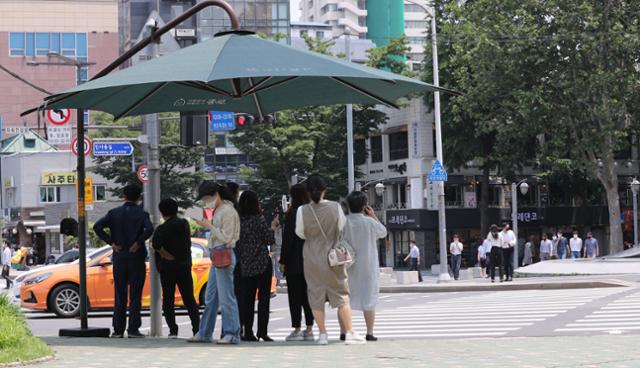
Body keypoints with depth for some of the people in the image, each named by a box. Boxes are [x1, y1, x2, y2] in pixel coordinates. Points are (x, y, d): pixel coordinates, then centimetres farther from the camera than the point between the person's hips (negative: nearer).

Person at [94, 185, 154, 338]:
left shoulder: (114, 213, 4)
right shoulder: (141, 214, -3)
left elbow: (97, 226, -8)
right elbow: (149, 229, -22)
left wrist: (111, 242, -5)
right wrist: (138, 243, -11)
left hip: (119, 258, 2)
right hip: (136, 258, -2)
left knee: (120, 296, 8)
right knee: (135, 295, 1)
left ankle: (118, 330, 7)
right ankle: (133, 329, -3)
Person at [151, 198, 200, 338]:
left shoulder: (162, 229, -10)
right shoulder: (184, 224, 3)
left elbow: (156, 244, -26)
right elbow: (187, 242, 6)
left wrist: (166, 255, -12)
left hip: (167, 267, -3)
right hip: (185, 266, 3)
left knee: (168, 300, 6)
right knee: (189, 300, 7)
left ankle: (173, 330, -1)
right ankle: (197, 329, -2)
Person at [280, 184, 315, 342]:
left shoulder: (292, 214, -12)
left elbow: (287, 239, -12)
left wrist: (283, 261, -8)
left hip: (294, 262, -6)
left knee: (294, 295, -1)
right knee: (307, 295, 11)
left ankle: (296, 329, -3)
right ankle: (309, 329, 11)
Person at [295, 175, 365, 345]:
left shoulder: (302, 210, -12)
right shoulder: (335, 207, -11)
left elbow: (300, 233, -1)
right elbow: (343, 229, 0)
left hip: (312, 256, 0)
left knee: (316, 295, 8)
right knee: (341, 294, 6)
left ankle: (323, 334, 7)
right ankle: (349, 333, 1)